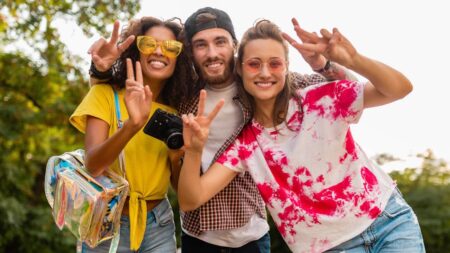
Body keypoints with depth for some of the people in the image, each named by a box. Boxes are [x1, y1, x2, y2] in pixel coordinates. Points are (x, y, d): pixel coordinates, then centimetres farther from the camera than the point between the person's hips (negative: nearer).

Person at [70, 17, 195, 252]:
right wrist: (132, 125, -37)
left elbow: (179, 185, 5)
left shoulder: (176, 110, 3)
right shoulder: (105, 94, -8)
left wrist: (176, 157, -15)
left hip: (159, 225, 3)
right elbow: (92, 164, -22)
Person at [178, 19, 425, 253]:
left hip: (389, 221, 0)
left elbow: (400, 88, -15)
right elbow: (190, 201, -11)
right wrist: (194, 151, -30)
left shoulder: (322, 100, -8)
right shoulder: (244, 144, -4)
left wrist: (353, 60, -32)